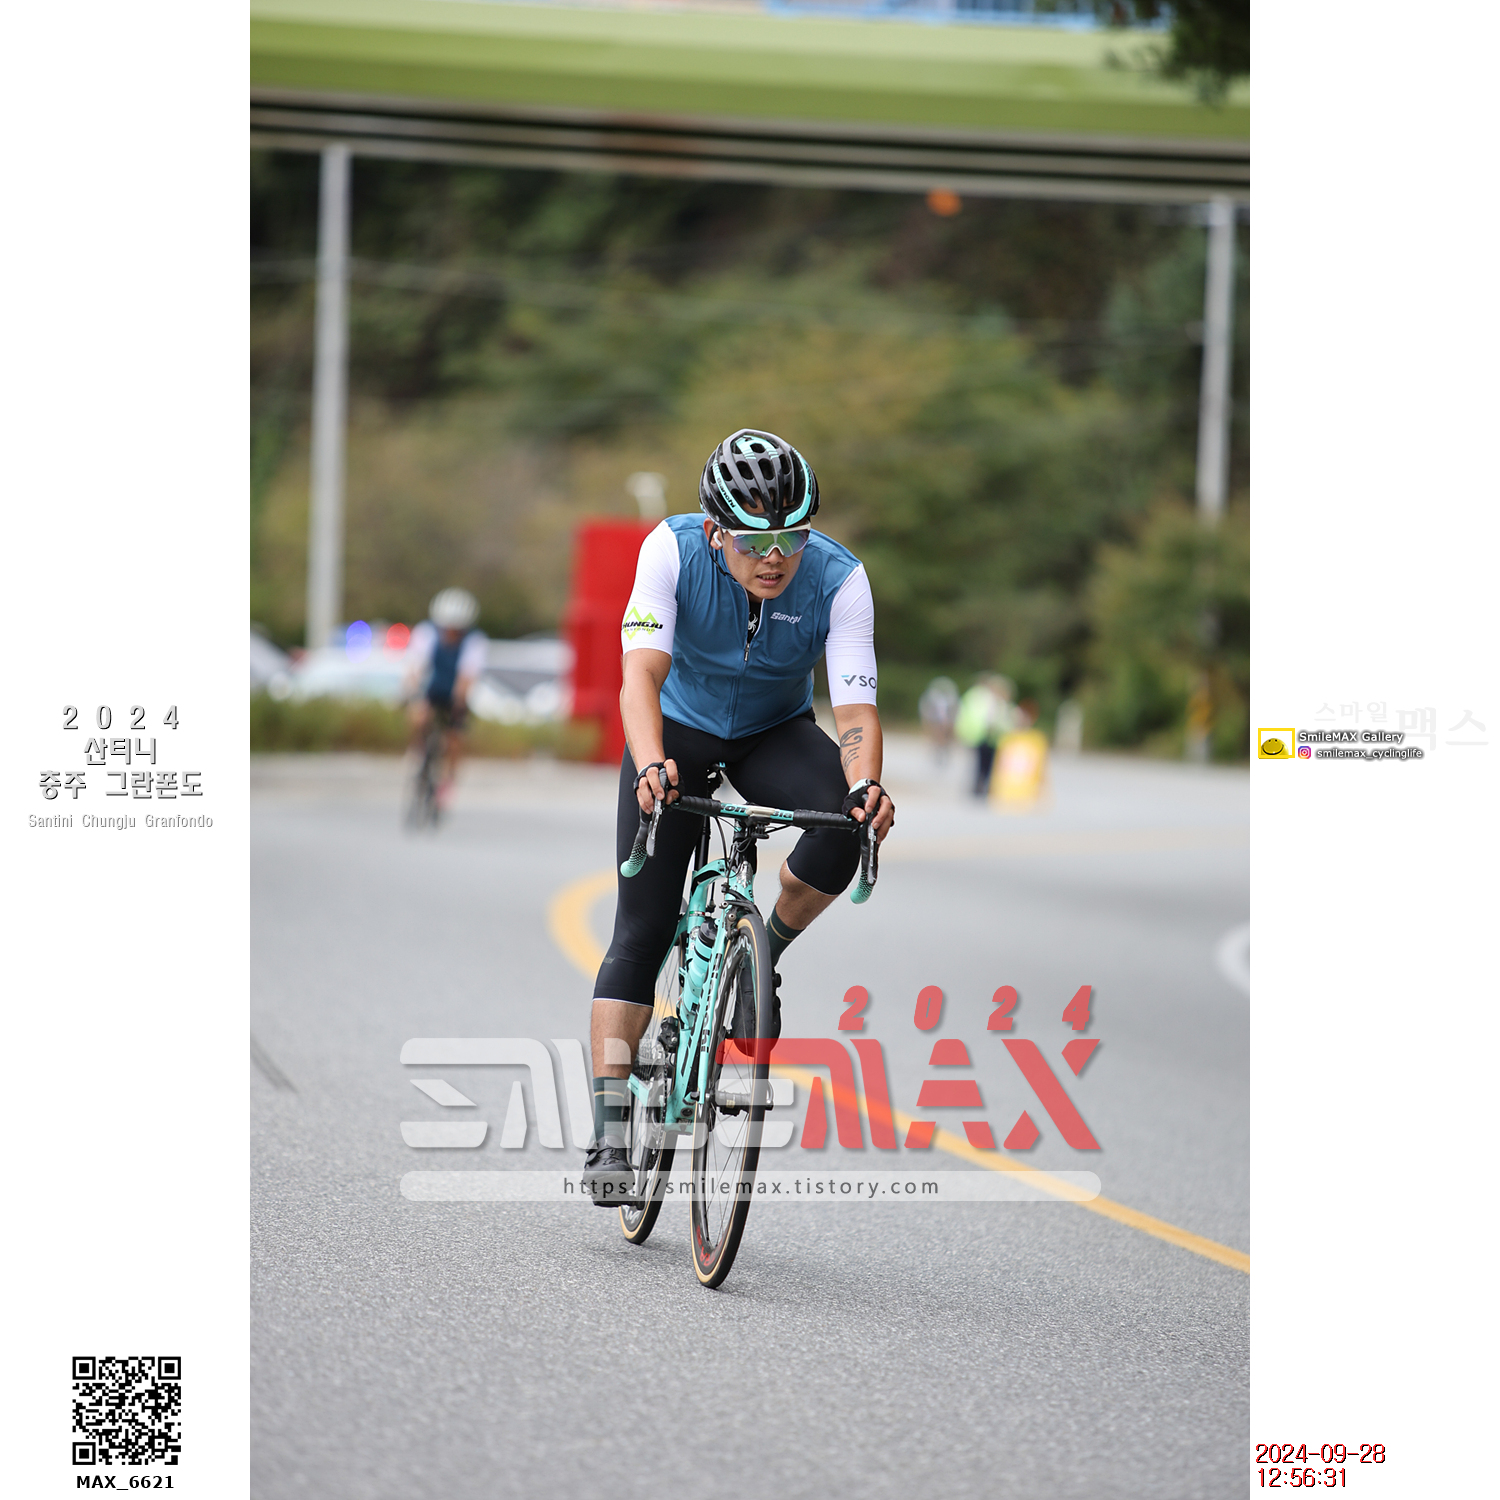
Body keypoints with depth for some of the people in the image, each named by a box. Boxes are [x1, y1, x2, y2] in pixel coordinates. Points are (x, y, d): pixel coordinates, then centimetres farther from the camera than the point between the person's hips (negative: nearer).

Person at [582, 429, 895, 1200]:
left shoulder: (838, 579, -26)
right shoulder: (673, 550, -28)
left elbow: (855, 708, -30)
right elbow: (641, 674, -37)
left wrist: (866, 784, -51)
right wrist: (651, 766, -55)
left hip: (775, 734, 1)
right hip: (679, 731, -1)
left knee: (848, 822, -32)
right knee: (640, 933, -11)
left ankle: (764, 953, -6)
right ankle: (609, 1131, -8)